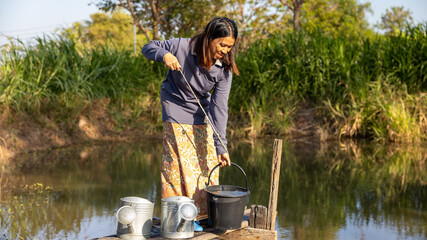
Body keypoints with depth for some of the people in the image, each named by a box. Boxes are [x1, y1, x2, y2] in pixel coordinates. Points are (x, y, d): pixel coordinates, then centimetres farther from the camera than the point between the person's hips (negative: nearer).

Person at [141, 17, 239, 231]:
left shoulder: (224, 68, -17)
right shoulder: (182, 47, -24)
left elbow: (219, 107, -21)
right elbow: (148, 48, -9)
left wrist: (220, 146, -28)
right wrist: (164, 55, -33)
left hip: (201, 116, 4)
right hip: (176, 112, -4)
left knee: (208, 164, 6)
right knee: (180, 165, -7)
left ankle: (204, 214, 22)